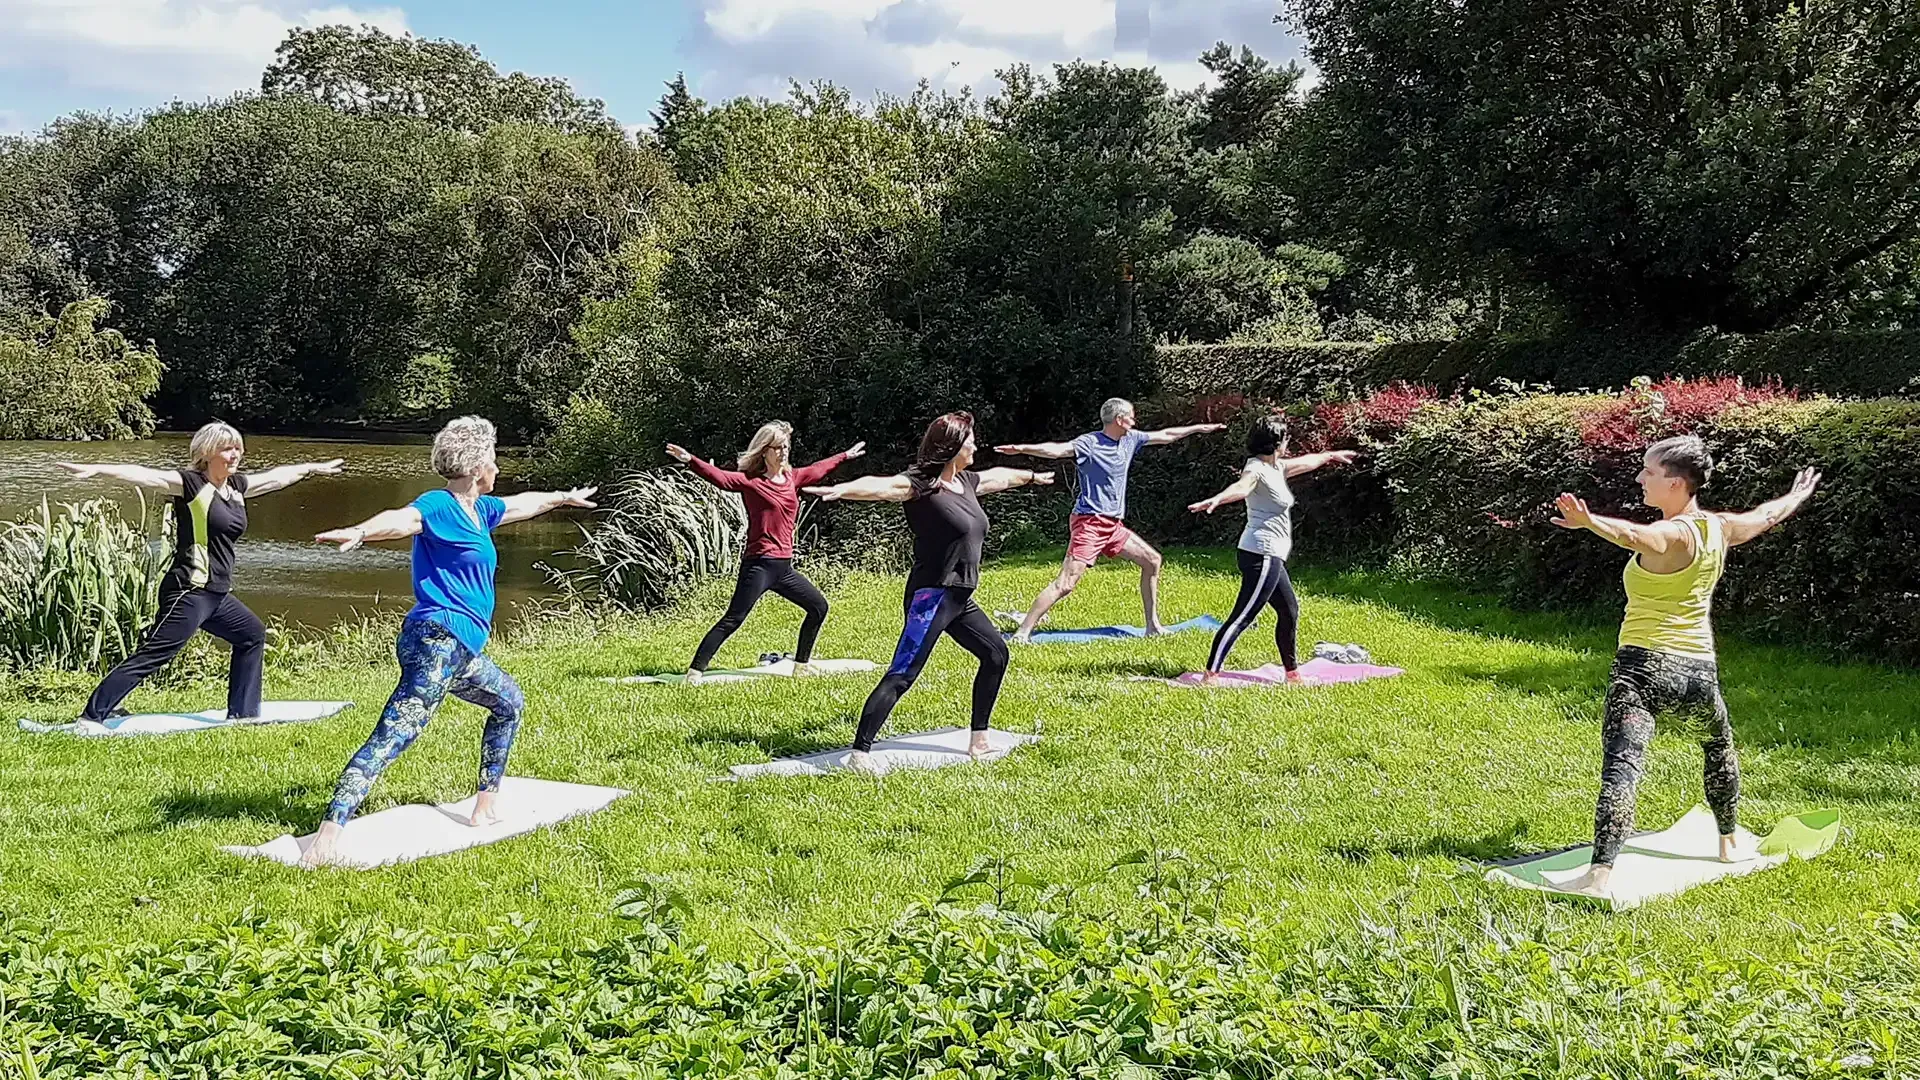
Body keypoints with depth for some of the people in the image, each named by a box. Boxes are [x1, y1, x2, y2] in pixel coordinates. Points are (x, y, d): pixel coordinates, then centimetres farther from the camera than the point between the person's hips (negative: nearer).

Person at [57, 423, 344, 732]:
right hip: (189, 592, -9)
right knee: (153, 654, -13)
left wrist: (313, 468, 43)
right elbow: (149, 477, -22)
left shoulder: (238, 486, 13)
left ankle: (242, 713, 29)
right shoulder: (191, 483, -9)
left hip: (217, 595, 10)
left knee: (252, 634, 22)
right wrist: (97, 470, -34)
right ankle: (92, 716, -11)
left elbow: (277, 476, 28)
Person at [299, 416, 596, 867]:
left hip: (461, 650, 11)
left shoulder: (480, 510, 17)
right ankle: (327, 837, -33)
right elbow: (402, 520, -32)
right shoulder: (440, 506, -10)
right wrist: (360, 532, -53)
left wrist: (565, 498, 56)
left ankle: (484, 808, 36)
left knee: (509, 703, 31)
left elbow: (524, 504, 38)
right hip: (437, 640, -11)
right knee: (393, 736, -22)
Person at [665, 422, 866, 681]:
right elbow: (721, 478, -23)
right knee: (733, 620, -14)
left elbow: (820, 469, 30)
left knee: (818, 607, 18)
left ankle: (801, 665, 30)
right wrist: (690, 461, -38)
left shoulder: (792, 478, 12)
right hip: (759, 565, -8)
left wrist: (846, 455, 44)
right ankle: (695, 671, -14)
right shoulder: (751, 481, -8)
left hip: (784, 567, 8)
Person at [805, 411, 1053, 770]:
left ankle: (978, 739, 30)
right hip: (931, 597, -10)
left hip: (960, 600, 10)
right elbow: (881, 486, -33)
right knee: (901, 675, -16)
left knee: (996, 654, 19)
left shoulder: (966, 482, 11)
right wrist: (841, 489, -53)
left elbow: (999, 476, 32)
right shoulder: (920, 485, -14)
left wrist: (1032, 476, 52)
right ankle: (860, 752, -18)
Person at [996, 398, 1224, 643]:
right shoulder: (1090, 443, -13)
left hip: (1114, 525, 9)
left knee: (1152, 560, 14)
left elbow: (1165, 436, 24)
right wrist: (1022, 448, -46)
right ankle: (1022, 633, -15)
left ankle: (1153, 625, 24)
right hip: (1089, 524, -9)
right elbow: (1059, 449, -29)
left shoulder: (1130, 439, 11)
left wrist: (1200, 428, 33)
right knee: (1066, 584, -16)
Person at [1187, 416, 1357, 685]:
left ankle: (1292, 673, 36)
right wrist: (1216, 500, -59)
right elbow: (1241, 486, -37)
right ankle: (1210, 675, -18)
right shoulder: (1257, 468, -15)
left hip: (1271, 557, 11)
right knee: (1242, 617, -15)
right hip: (1262, 554, -11)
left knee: (1290, 611, 22)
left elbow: (1304, 462, 35)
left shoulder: (1276, 467, 14)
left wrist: (1330, 455, 53)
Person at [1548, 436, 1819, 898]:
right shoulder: (1719, 529, 6)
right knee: (1718, 746, 34)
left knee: (1621, 765, -18)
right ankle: (1729, 843, 50)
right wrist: (1798, 494, 50)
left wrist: (1589, 522, -59)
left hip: (1645, 666, -8)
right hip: (1699, 670, 8)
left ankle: (1600, 874, -32)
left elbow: (1632, 535, -40)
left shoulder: (1671, 535, -15)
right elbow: (1767, 516, 29)